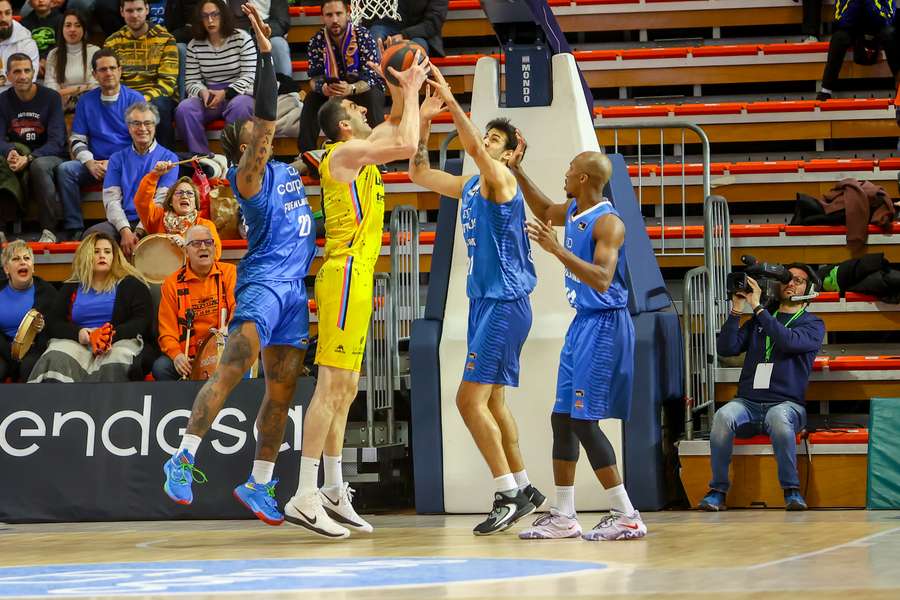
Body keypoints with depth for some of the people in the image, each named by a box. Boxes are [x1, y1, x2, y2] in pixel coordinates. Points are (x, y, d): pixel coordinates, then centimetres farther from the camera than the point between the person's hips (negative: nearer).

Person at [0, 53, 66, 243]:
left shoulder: (50, 98, -4)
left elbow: (56, 142, -12)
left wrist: (29, 158, -28)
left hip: (48, 157, -3)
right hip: (16, 159, 3)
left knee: (39, 165, -39)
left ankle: (48, 231, -35)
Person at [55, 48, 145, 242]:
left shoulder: (135, 99, 5)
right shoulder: (86, 101, 13)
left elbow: (141, 140, 0)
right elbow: (76, 140, 12)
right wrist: (90, 164, -8)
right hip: (95, 164, 3)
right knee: (65, 170, -24)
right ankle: (74, 229, -25)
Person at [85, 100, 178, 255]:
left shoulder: (168, 158, 8)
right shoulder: (117, 159, 17)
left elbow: (162, 201, -3)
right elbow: (111, 199, 5)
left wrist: (138, 233, -16)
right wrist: (125, 230, -14)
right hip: (122, 222, 2)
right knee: (92, 234, -29)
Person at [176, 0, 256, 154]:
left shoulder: (242, 38, -2)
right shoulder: (194, 46, 7)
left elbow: (250, 76, -7)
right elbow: (192, 81, 5)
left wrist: (225, 93, -19)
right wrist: (203, 92, -19)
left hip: (238, 94, -3)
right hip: (208, 96, 3)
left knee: (239, 106, -38)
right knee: (184, 109, -26)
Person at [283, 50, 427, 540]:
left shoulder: (358, 153, 18)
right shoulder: (346, 154, -10)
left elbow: (397, 127, 35)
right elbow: (407, 144, -20)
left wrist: (406, 91, 19)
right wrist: (411, 92, -7)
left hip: (355, 278, 10)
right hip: (346, 275, -10)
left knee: (344, 388, 12)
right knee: (332, 385, -14)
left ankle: (334, 494, 18)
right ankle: (305, 497, -18)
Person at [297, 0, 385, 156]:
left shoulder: (363, 36, -23)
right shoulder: (317, 41, -12)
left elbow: (370, 78, -28)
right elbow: (314, 78, -13)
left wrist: (351, 89, -50)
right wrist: (322, 88, -39)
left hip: (365, 89, -3)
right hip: (332, 93, 3)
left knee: (372, 97, -35)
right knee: (311, 99, -22)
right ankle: (306, 153, -18)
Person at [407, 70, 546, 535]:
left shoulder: (501, 179, -9)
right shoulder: (467, 187, 16)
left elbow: (475, 148, -28)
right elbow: (418, 174, 18)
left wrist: (450, 101, -32)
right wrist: (423, 121, 7)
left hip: (505, 304, -10)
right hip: (484, 302, 10)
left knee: (471, 399, -13)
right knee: (491, 401, 14)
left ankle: (508, 495, -11)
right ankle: (523, 489, 22)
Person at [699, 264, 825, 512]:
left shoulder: (812, 324, 11)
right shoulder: (758, 322, 23)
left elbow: (789, 342, -11)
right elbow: (726, 348, 10)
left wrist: (757, 307, -10)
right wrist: (736, 310, 2)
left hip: (787, 404, -3)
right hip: (748, 404, 3)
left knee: (778, 417, -40)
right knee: (723, 416, -32)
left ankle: (791, 490, -28)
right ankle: (717, 490, -24)